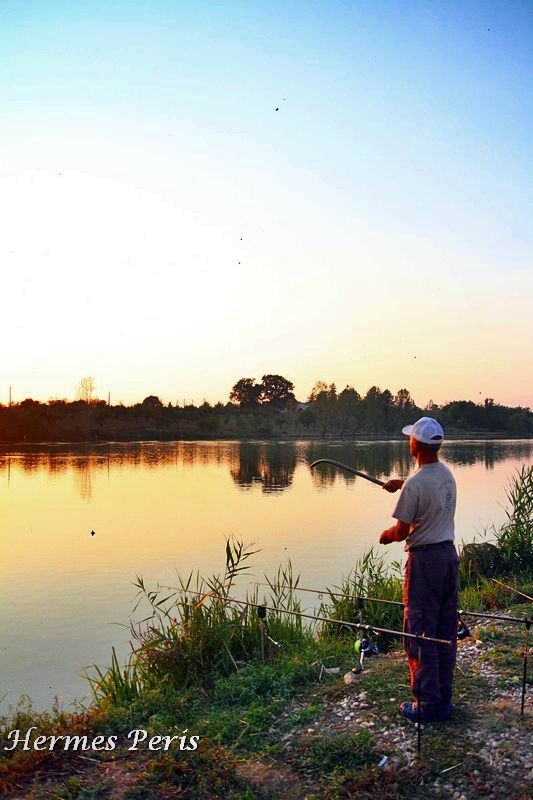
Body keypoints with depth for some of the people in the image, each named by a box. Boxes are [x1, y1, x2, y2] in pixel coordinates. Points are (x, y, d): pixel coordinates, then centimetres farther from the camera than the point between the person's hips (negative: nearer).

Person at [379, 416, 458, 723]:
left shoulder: (414, 485, -20)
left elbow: (401, 532, -14)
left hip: (425, 560, -8)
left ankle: (428, 704, 10)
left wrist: (385, 535, 6)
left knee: (421, 634, 3)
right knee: (446, 633, 14)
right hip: (449, 554, 8)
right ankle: (444, 699, 25)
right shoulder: (447, 473, 5)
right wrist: (402, 483, 26)